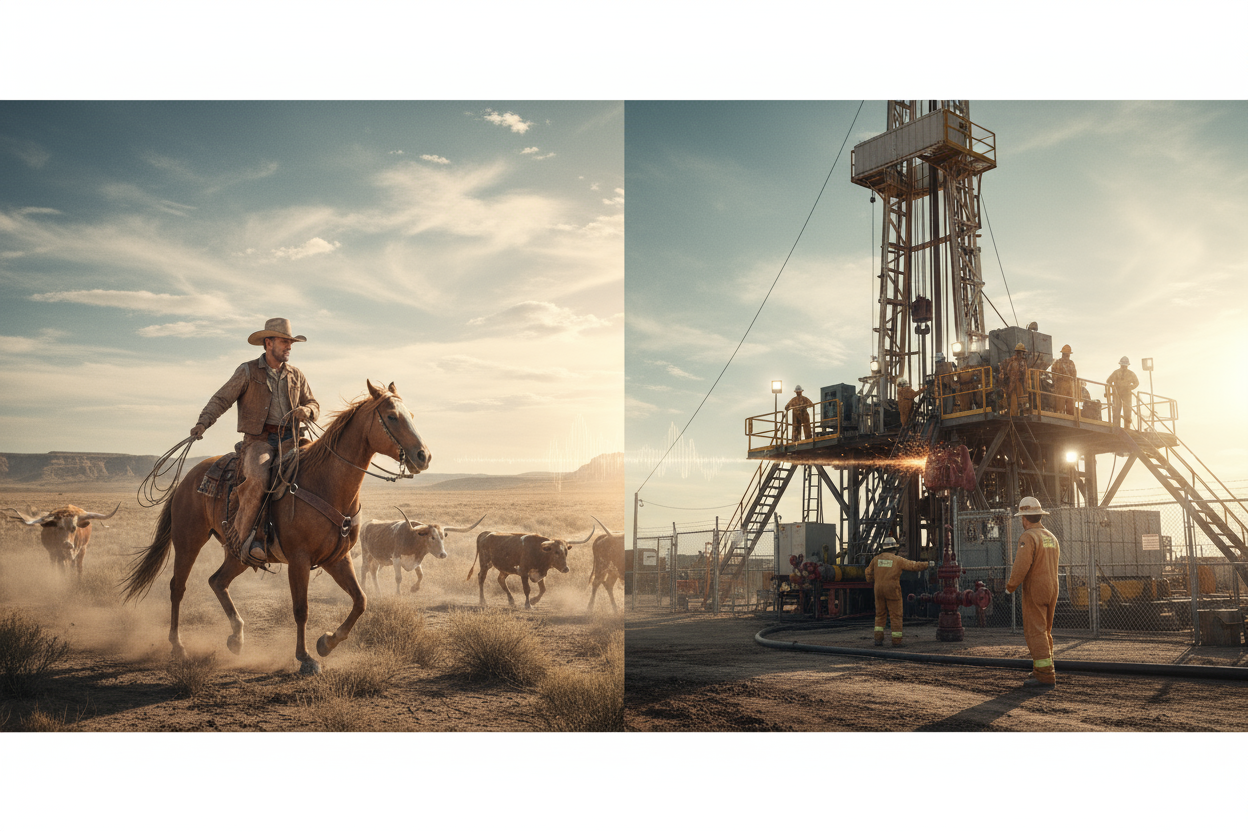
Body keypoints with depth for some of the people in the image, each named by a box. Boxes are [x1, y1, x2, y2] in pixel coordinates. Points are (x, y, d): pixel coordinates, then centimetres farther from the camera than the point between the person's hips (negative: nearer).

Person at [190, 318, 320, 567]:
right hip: (258, 441, -4)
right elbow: (221, 399, -3)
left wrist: (306, 410, -7)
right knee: (258, 479, -34)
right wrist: (203, 423, -19)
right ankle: (240, 537, -20)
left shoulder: (296, 375, 17)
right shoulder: (247, 371, 3)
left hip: (289, 440, 5)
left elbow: (313, 405, 19)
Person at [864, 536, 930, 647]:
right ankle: (896, 641, 3)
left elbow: (869, 576, 9)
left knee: (880, 616, 12)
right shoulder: (898, 560, -4)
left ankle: (878, 639, 3)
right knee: (895, 616, 4)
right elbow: (914, 566, 1)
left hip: (879, 590, 3)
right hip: (892, 591, -3)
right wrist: (927, 564, 14)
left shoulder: (876, 559, 5)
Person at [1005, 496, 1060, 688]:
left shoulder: (1028, 537, -14)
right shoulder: (1052, 537, 12)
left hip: (1034, 591, -8)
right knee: (1045, 632, 17)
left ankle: (1046, 676, -10)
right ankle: (1044, 670, 25)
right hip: (1052, 588, 8)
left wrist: (1010, 586, -9)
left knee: (1035, 633, -6)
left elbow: (1021, 566, -22)